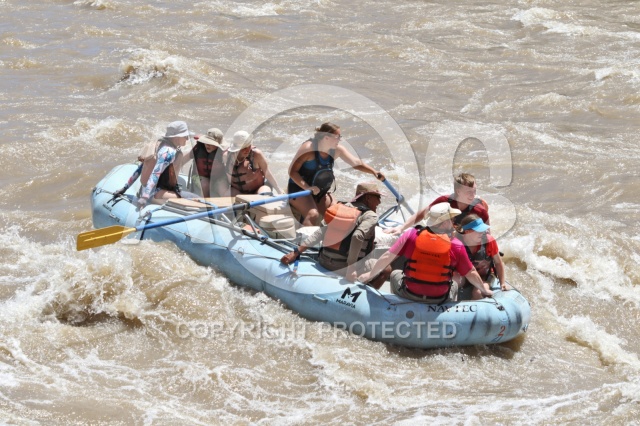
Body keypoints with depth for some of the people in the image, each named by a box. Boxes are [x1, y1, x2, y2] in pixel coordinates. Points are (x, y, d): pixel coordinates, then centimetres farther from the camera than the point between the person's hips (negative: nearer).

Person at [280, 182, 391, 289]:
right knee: (386, 270, 4)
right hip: (341, 267, -8)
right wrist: (351, 268, -23)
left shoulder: (344, 208, 12)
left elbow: (321, 232, 4)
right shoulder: (370, 216, -7)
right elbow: (358, 236, -25)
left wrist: (296, 252, 1)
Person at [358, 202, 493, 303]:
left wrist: (370, 275, 8)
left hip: (409, 294, 0)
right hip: (439, 299, 0)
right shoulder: (456, 245, -15)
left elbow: (387, 257, -8)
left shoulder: (411, 235, -14)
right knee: (453, 285, 35)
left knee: (395, 274, 32)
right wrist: (484, 291, 14)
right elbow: (471, 274, -6)